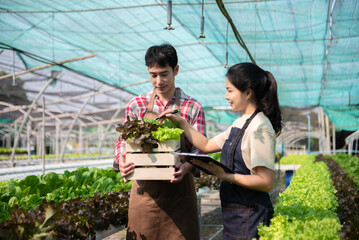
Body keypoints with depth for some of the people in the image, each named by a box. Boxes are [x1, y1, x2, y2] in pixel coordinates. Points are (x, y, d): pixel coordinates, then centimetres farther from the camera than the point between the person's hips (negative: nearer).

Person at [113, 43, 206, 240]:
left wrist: (186, 166, -23)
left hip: (179, 193, -1)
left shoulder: (192, 108, 2)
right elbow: (123, 141, 8)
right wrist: (121, 160, -15)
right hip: (144, 191, 1)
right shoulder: (136, 105, 7)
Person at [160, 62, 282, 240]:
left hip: (249, 218, -9)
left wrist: (224, 175, -23)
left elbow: (266, 182, -22)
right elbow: (206, 146, 18)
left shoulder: (259, 128, -18)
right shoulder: (240, 123, 11)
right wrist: (180, 122, 14)